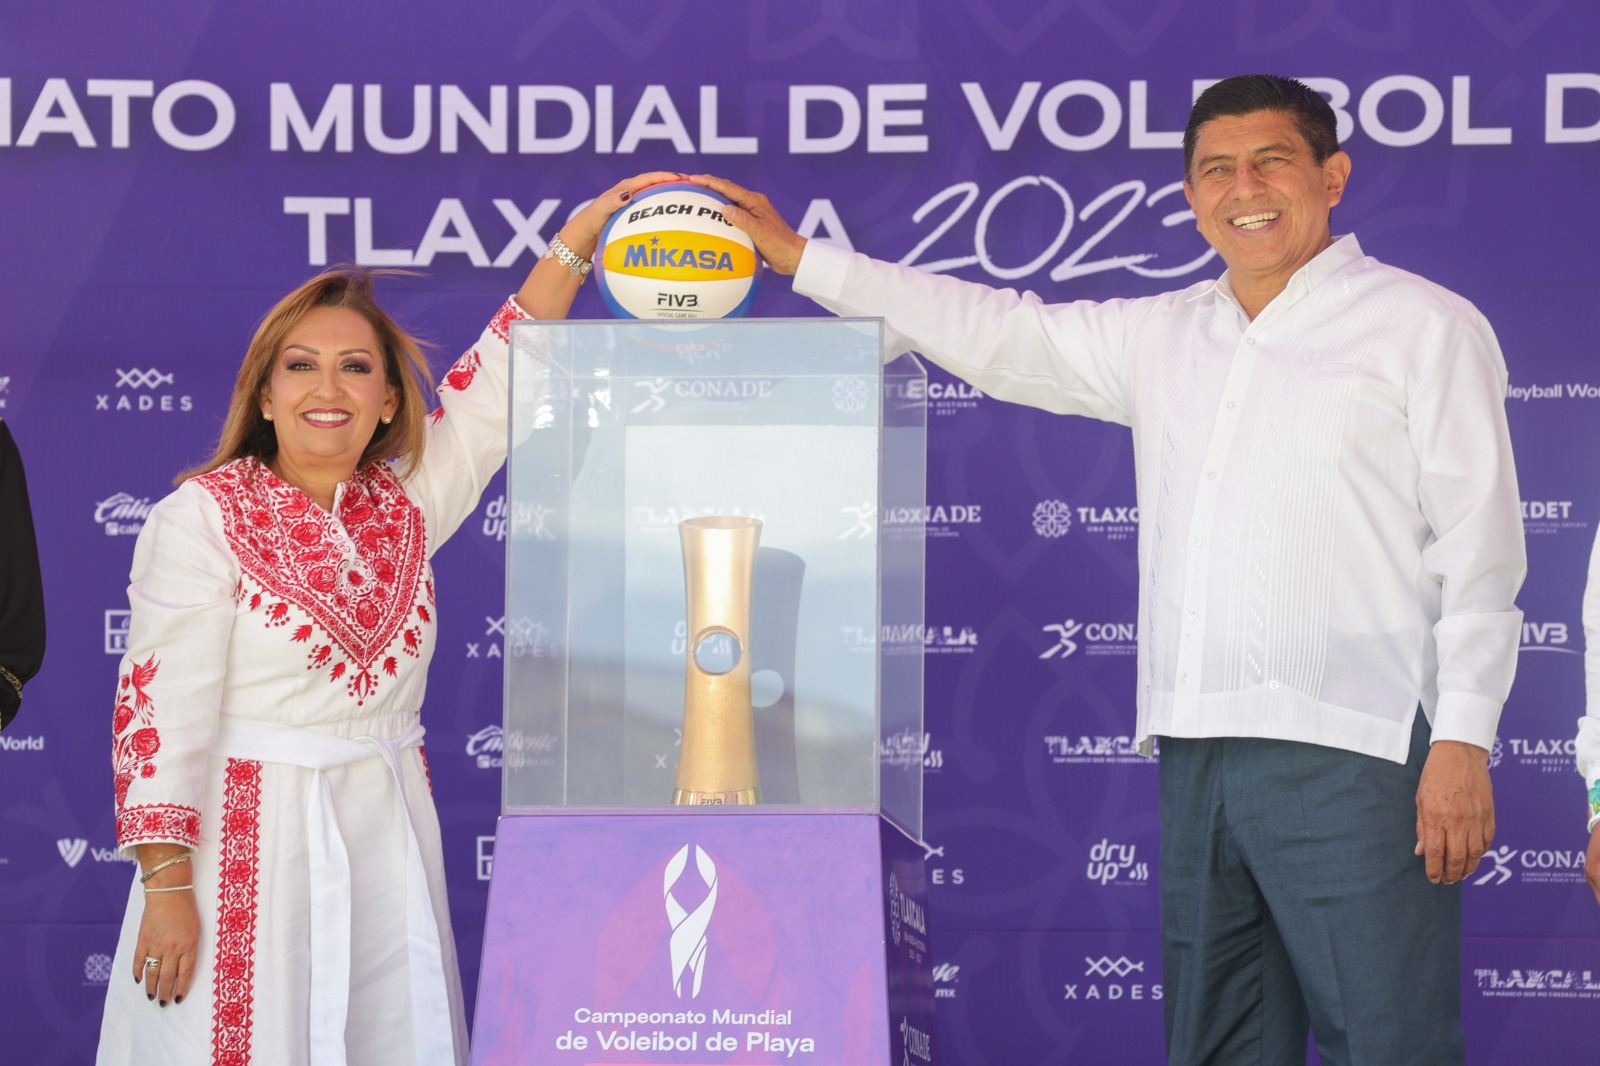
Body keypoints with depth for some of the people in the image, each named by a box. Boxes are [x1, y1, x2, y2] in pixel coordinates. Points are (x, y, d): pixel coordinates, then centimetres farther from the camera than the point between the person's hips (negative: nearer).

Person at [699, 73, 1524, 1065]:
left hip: (1351, 759, -6)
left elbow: (1477, 544, -2)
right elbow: (999, 333, 24)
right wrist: (803, 260, 24)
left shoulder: (1424, 325, 3)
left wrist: (1463, 739, -10)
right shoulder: (1164, 337, 19)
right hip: (1199, 758, 6)